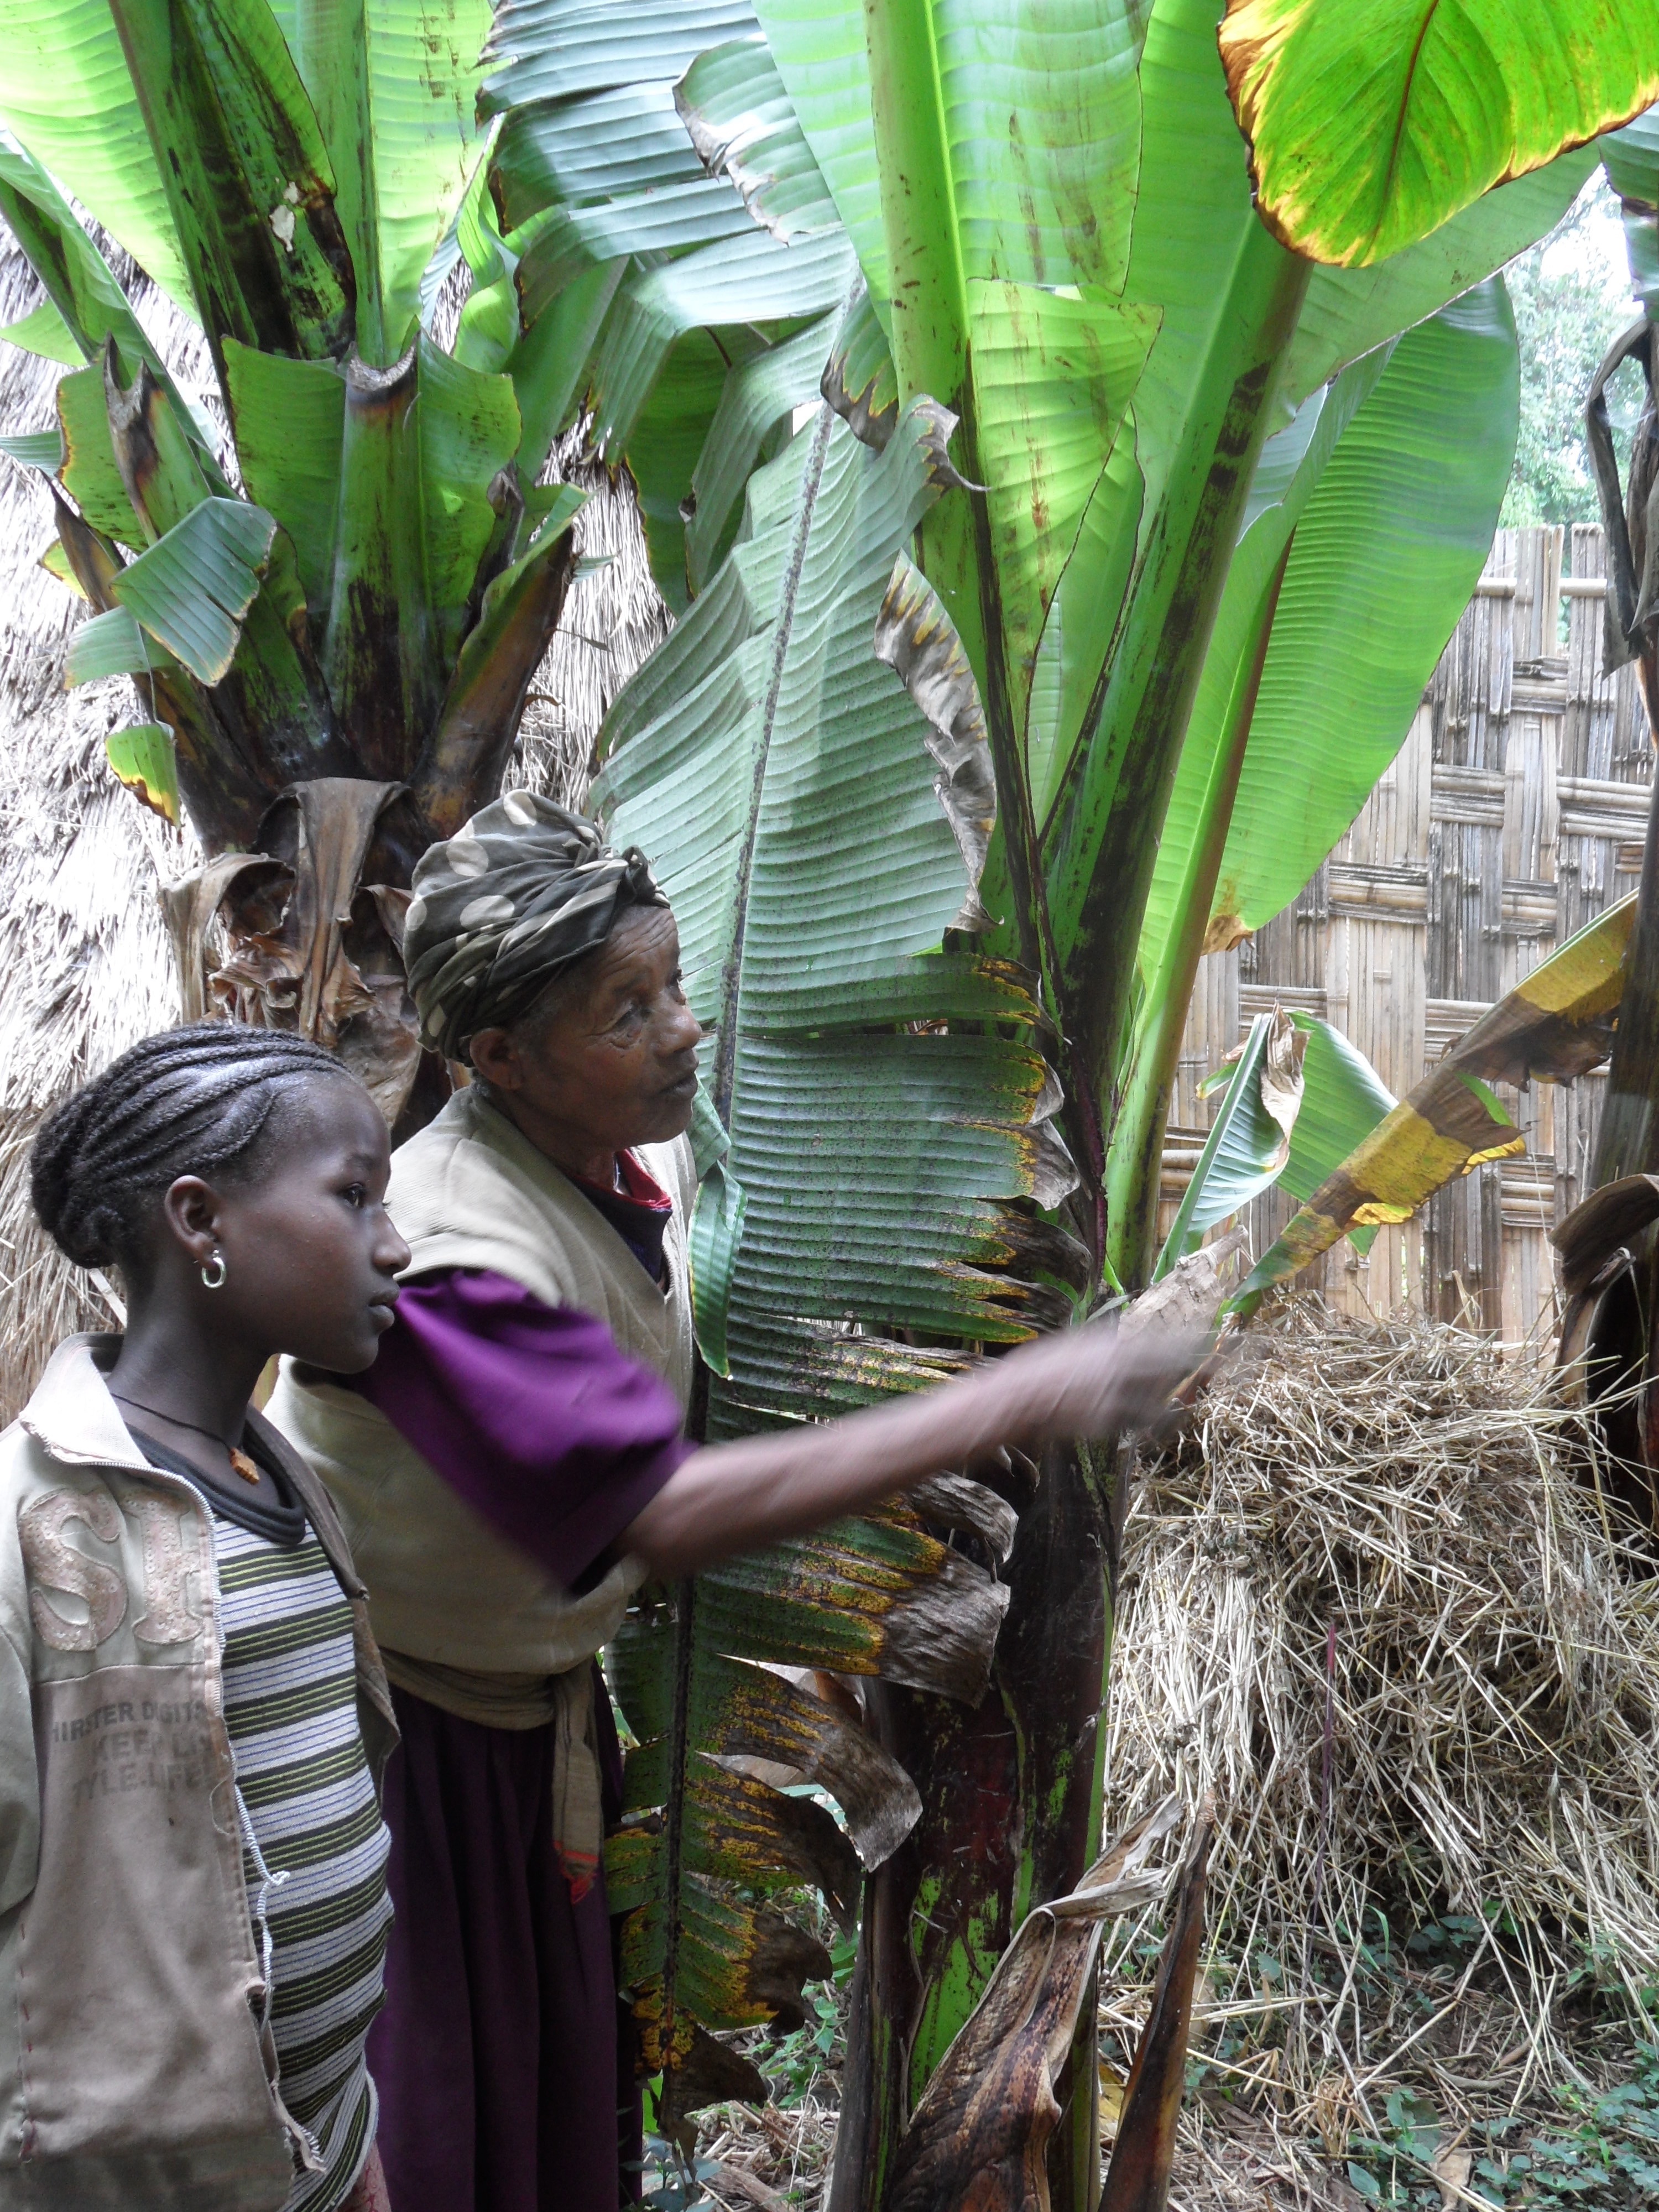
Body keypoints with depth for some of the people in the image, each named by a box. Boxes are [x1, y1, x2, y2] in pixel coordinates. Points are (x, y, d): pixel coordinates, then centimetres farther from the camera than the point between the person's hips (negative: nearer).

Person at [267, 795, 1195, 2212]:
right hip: (392, 1730, -7)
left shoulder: (654, 1162, -6)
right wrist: (1009, 1407, -40)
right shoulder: (446, 1252, -34)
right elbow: (667, 1519, -41)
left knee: (572, 2083, 20)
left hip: (541, 1701, 7)